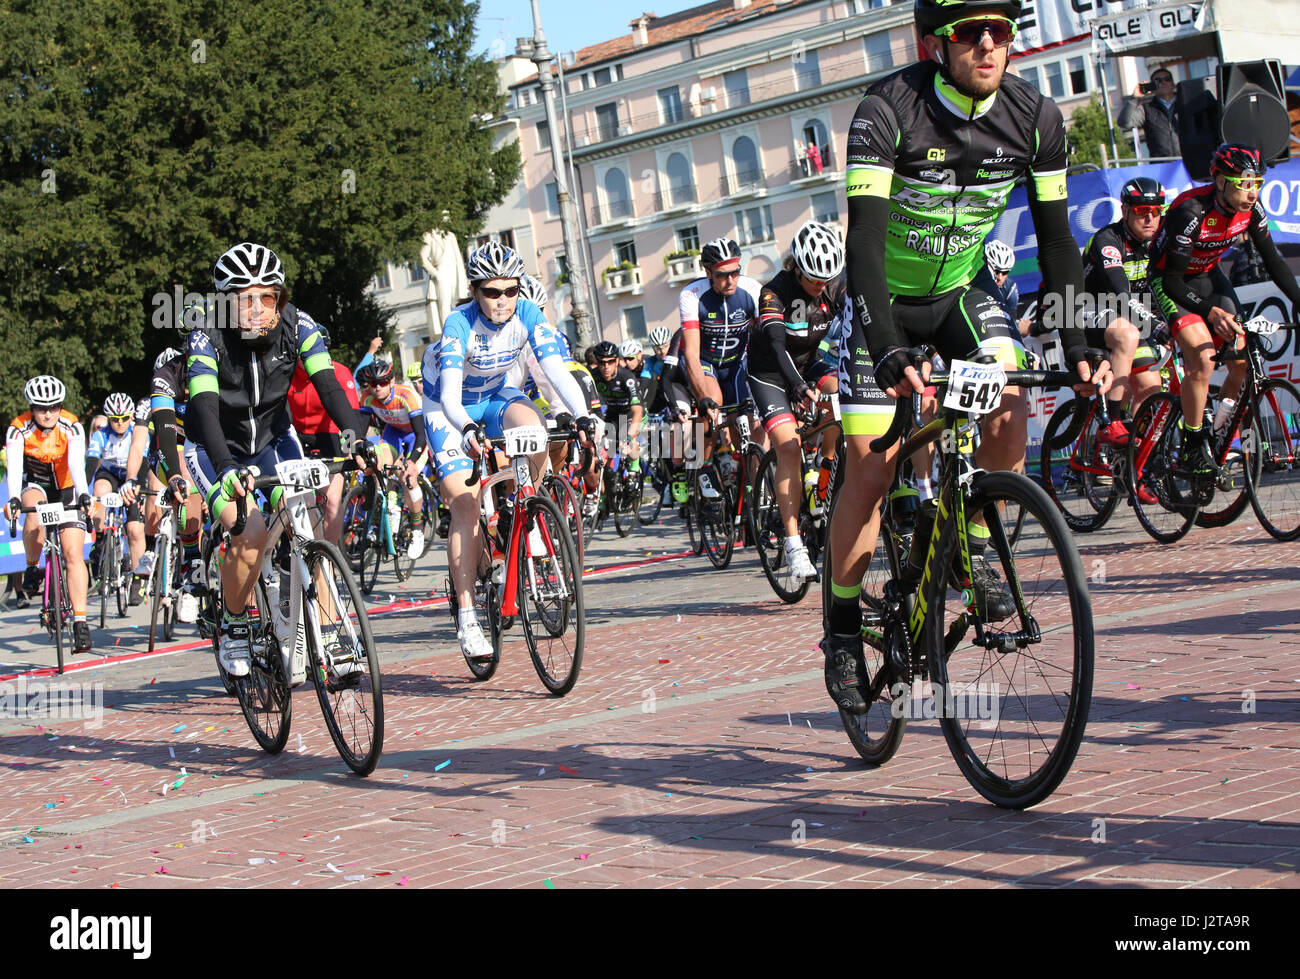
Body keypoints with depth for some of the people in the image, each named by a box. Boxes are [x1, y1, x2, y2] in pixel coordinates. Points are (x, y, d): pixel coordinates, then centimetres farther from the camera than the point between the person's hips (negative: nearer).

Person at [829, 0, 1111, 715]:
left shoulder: (1035, 117, -15)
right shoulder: (888, 111, -27)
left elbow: (1055, 238, -8)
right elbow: (863, 238, -34)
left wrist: (1076, 348, -18)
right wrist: (890, 351, -46)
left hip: (960, 293, 3)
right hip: (884, 302, -3)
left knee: (1010, 413, -23)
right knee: (869, 470, -10)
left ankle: (968, 546, 3)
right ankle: (844, 624, 8)